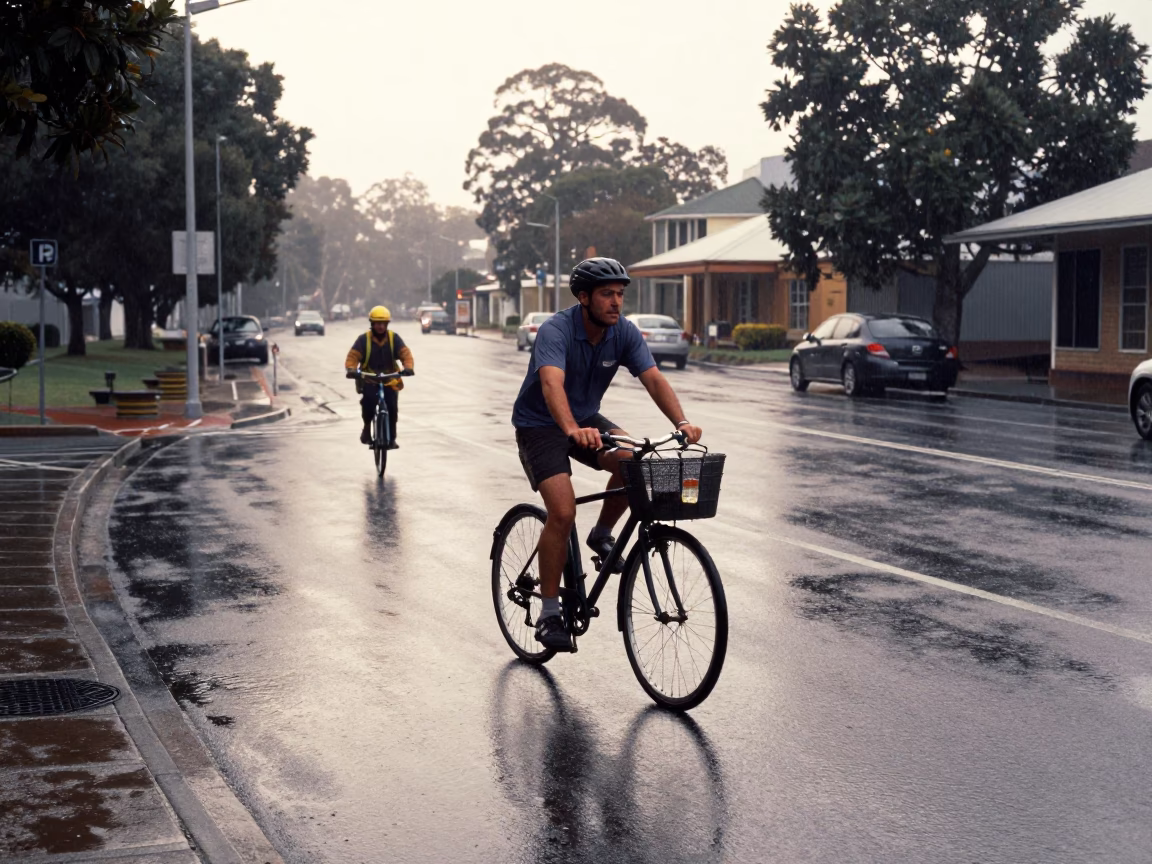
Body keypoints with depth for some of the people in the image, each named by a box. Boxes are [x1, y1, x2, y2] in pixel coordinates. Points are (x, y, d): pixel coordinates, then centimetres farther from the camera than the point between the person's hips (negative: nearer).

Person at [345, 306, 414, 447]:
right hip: (369, 381, -1)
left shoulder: (394, 338, 1)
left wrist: (408, 367, -29)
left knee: (392, 407, -14)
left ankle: (391, 439, 2)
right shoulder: (363, 339, -4)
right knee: (368, 400, -28)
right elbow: (352, 356, -10)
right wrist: (351, 369, -31)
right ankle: (367, 427, -1)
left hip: (390, 381, 2)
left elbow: (405, 353, -8)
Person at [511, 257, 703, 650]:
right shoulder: (556, 331, -27)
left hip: (585, 418, 5)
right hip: (540, 425, -5)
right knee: (563, 513, -21)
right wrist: (573, 430, -63)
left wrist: (682, 421, -38)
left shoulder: (624, 332, -10)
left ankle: (602, 535, 1)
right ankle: (550, 614, -7)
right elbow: (552, 384, -44)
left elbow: (653, 378, -20)